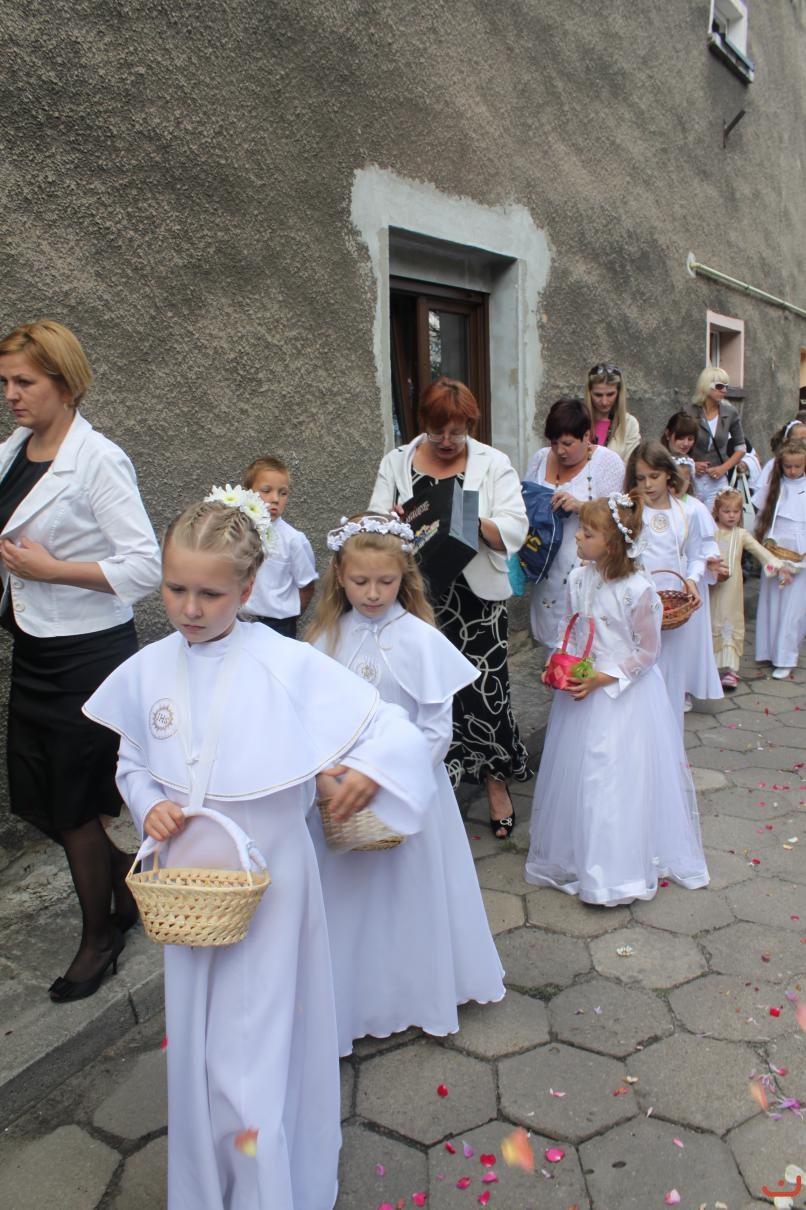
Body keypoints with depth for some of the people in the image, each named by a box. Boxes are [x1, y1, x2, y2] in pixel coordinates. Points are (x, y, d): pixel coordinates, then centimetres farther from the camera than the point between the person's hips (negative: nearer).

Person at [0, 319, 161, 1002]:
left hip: (86, 656, -7)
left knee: (76, 805, 7)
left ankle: (100, 936, 31)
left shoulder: (98, 461, -15)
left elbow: (146, 565, -20)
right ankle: (131, 878, 39)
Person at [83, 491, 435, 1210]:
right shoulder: (147, 670, -4)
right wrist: (148, 804, -10)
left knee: (252, 1061, 3)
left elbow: (393, 729, -18)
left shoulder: (289, 665, -17)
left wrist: (369, 767, -38)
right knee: (196, 1050, 21)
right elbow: (132, 763, 10)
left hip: (267, 883, -4)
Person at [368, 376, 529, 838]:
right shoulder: (396, 462, 8)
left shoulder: (493, 464, 2)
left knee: (484, 686, 0)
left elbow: (514, 528, -7)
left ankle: (496, 781, 22)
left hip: (477, 598, -1)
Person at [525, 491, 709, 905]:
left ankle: (616, 868, 21)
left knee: (619, 778, 4)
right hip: (582, 689, 5)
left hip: (626, 695, -5)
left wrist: (603, 679, -18)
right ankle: (576, 855, 34)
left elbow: (647, 652, -12)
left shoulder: (638, 590, -19)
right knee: (577, 773, 14)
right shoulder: (578, 580, -2)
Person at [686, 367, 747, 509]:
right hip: (691, 479, -1)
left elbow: (740, 447, 12)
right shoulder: (690, 413, -4)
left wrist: (724, 468, -2)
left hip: (718, 481, 1)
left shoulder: (730, 414, 3)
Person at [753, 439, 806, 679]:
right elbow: (762, 516, 11)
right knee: (770, 603, 7)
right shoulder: (774, 486, 6)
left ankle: (785, 659, 4)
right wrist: (765, 541, -1)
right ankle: (770, 650, 19)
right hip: (773, 552, 3)